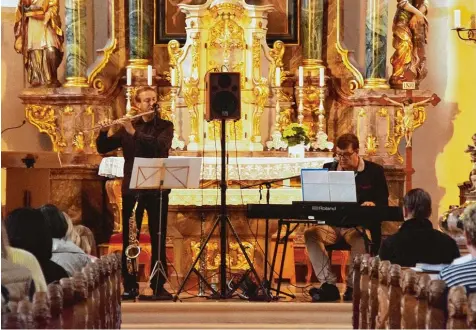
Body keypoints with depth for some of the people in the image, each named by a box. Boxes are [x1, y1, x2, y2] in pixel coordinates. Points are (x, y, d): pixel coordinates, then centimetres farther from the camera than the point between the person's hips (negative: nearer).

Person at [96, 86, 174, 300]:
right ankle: (130, 286, 6)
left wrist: (134, 132, -19)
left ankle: (159, 285, 5)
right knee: (129, 239, 1)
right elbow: (103, 148, 8)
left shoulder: (165, 126, 5)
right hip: (131, 188, 2)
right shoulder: (127, 127, 11)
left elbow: (160, 145, -15)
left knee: (158, 239, 0)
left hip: (157, 189, -1)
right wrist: (103, 132, -12)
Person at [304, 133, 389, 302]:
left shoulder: (374, 171, 4)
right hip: (332, 223, 3)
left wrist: (373, 204, -22)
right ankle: (329, 285, -26)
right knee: (311, 233, -29)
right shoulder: (328, 169, 12)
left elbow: (383, 203, 2)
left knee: (361, 239, -39)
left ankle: (353, 286, -23)